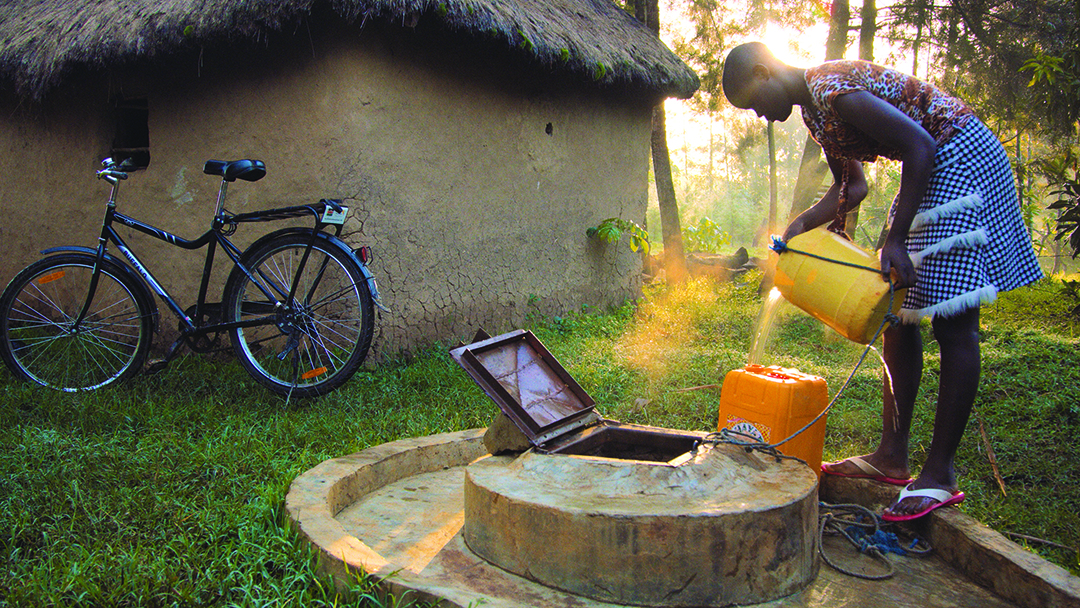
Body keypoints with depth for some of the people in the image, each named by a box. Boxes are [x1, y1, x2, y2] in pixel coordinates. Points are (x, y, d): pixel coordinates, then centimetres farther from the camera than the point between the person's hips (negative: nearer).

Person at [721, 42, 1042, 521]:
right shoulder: (814, 108, 11)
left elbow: (919, 144, -25)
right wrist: (800, 226, 1)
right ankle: (893, 455, 14)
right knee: (899, 310, 7)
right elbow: (851, 188, 16)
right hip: (932, 170, 11)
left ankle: (940, 474, -6)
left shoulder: (832, 89, -20)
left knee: (953, 321, -11)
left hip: (961, 155, -11)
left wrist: (896, 240, -26)